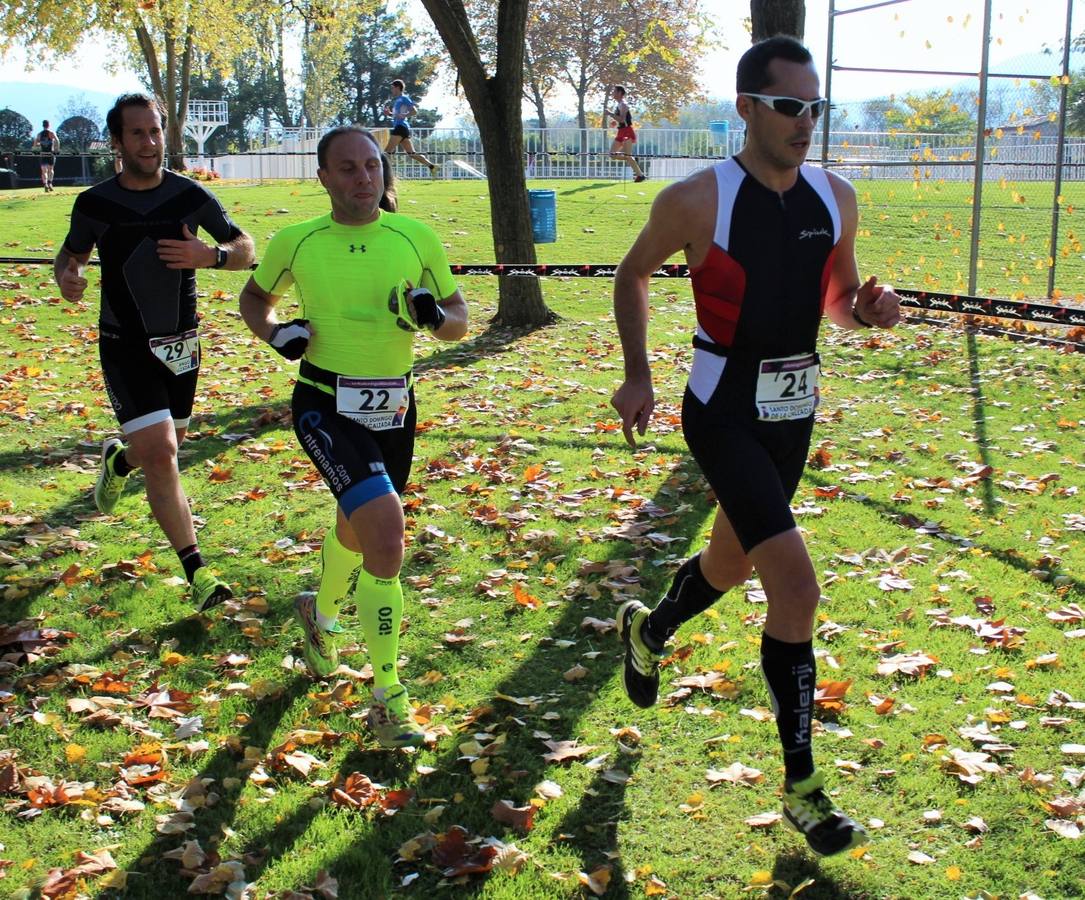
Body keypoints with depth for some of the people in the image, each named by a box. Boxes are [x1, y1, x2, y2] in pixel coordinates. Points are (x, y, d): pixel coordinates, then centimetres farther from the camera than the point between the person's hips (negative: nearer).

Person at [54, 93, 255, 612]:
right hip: (124, 348, -3)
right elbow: (71, 254, 10)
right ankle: (196, 572, -9)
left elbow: (245, 250, 2)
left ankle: (119, 461, 55)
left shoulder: (191, 196, -5)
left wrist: (210, 256, -20)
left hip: (181, 344, 3)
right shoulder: (94, 204, -7)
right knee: (160, 453, -15)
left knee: (165, 447, 18)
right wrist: (65, 278, -14)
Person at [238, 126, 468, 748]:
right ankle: (387, 694, -12)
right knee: (386, 531, -23)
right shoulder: (297, 242, -3)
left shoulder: (416, 238, -1)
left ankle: (320, 613, 58)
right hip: (325, 407, -3)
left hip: (394, 408, 4)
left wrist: (433, 315, -17)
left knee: (358, 533, 23)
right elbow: (255, 298, 15)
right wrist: (275, 332, -7)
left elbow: (461, 322, 5)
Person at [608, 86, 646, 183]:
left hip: (627, 132, -10)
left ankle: (640, 175, -14)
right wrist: (616, 122, 13)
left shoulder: (622, 104, -14)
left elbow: (622, 119, -26)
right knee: (613, 154, 7)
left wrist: (610, 114, -20)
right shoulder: (618, 104, 16)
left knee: (627, 155, -15)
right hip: (622, 132, 10)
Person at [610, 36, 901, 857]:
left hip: (794, 411, 7)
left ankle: (648, 631, 57)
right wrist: (638, 375, -3)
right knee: (797, 587, -17)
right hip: (724, 413, -6)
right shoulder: (697, 201, -15)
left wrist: (867, 308, -10)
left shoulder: (836, 198, -1)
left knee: (732, 563, 23)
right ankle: (803, 788, -4)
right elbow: (634, 275, 2)